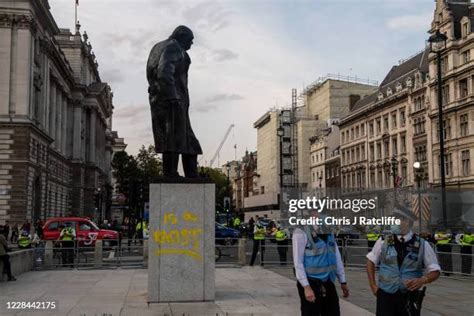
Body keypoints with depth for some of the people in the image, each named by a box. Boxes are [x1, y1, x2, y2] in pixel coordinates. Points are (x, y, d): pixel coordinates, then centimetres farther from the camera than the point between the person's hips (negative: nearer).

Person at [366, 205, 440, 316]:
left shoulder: (422, 245, -3)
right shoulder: (383, 241, -2)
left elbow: (435, 271, 2)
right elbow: (371, 261, 13)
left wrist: (422, 280, -18)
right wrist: (373, 285, 6)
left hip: (410, 298, 0)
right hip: (385, 295, 0)